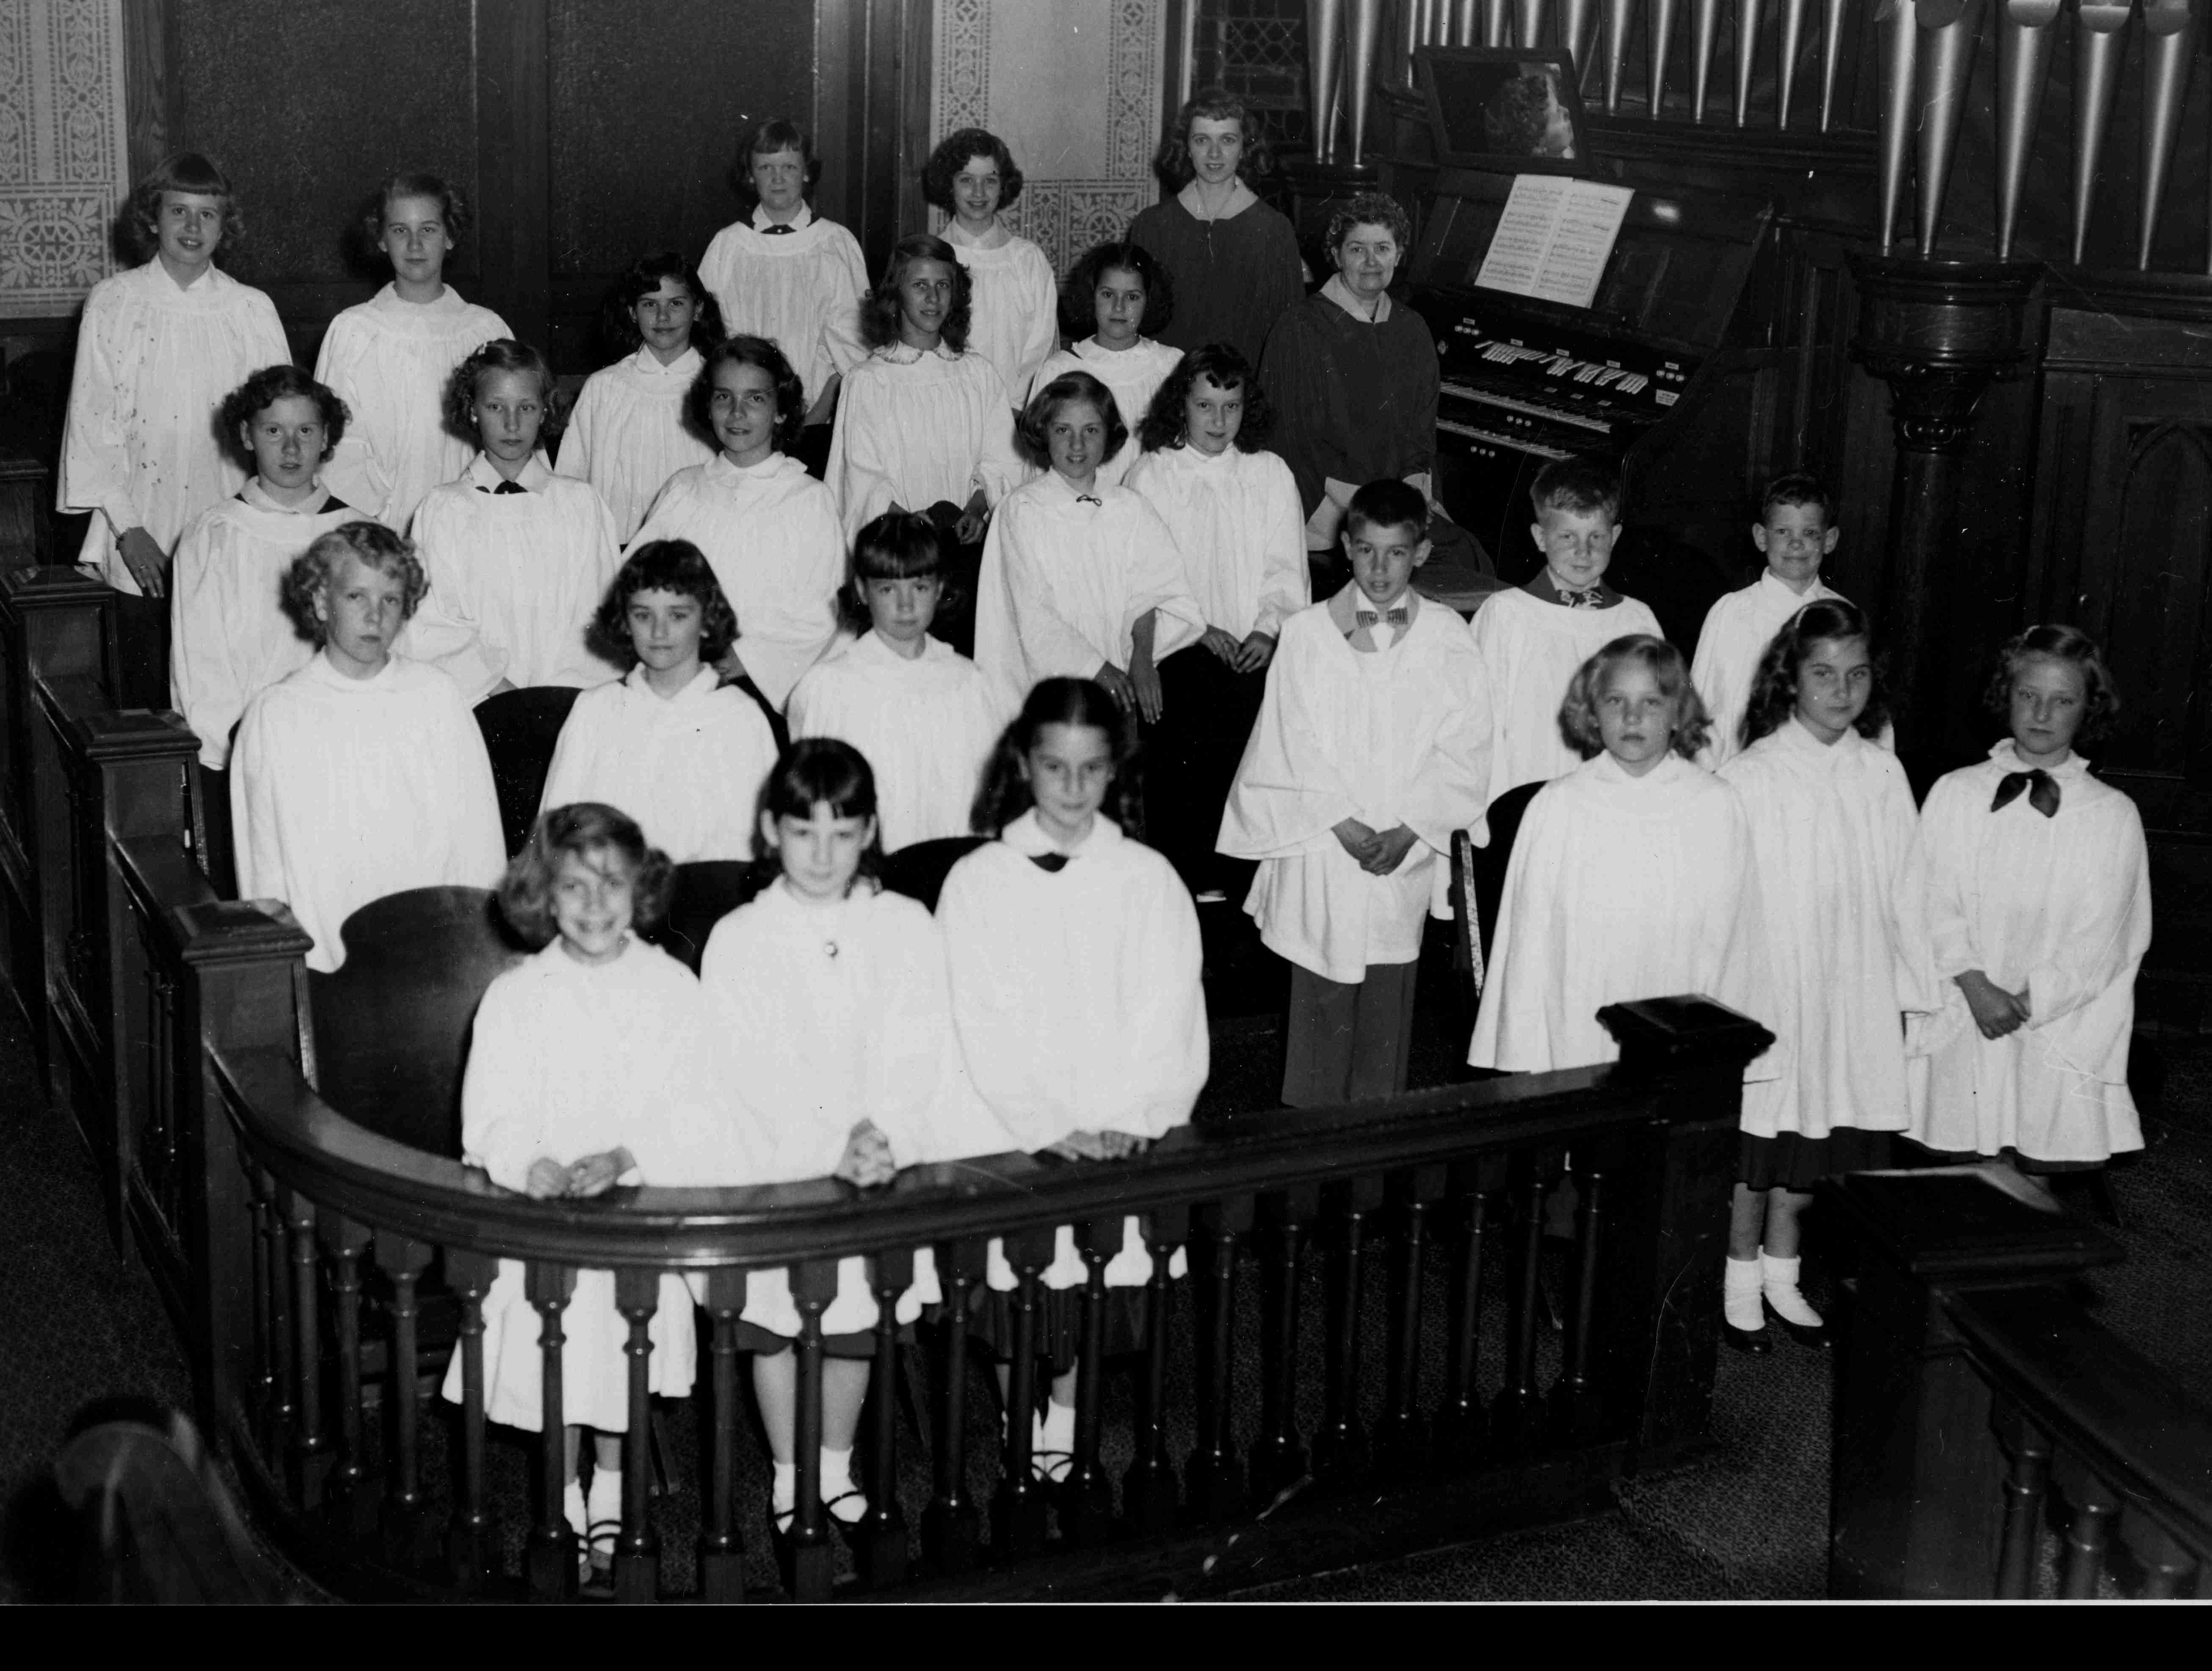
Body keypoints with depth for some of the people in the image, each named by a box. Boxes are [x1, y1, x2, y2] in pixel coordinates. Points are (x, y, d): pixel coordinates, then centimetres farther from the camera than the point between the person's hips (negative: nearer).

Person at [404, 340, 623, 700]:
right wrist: (500, 688, -11)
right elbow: (431, 631, 2)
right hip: (473, 704, 0)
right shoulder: (440, 509, 10)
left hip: (570, 697, 1)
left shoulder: (583, 503, 13)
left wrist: (560, 693, -9)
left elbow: (600, 616, 6)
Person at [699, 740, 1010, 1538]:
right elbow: (746, 1080, -12)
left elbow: (918, 1056, -7)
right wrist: (829, 1152, -23)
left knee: (856, 1330, 14)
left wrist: (884, 1136, -24)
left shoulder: (907, 929, -1)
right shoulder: (738, 940, -7)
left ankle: (835, 1468, 35)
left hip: (880, 1173, 2)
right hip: (775, 1178, -1)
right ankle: (790, 1477, 29)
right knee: (775, 1332, 10)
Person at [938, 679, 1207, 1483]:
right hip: (1018, 1143, -1)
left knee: (1101, 1304, 7)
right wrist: (1050, 1130, -14)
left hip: (1127, 1144, 1)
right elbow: (980, 1030, -5)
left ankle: (1064, 1434, 27)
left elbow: (1172, 1018, 1)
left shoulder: (1149, 880, 5)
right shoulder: (978, 882, 0)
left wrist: (1131, 1123, -11)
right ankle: (1026, 1446, 22)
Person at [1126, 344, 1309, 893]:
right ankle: (1186, 877, -11)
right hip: (1180, 648, -1)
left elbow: (1286, 567, 11)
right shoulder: (1151, 477, 8)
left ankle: (1233, 878, -9)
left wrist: (1267, 629, -6)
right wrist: (1198, 627, -7)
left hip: (1254, 651, 1)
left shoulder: (1271, 475, 14)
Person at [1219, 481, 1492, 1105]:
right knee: (1321, 998, 3)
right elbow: (1294, 747, -3)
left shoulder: (1446, 638, 2)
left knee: (1388, 999, 5)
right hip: (1322, 851, -1)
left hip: (1406, 855, 1)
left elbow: (1463, 749, 0)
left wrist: (1409, 831, -9)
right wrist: (1345, 824, -11)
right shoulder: (1307, 634, -1)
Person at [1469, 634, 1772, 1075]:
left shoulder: (1718, 807, 0)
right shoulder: (1556, 807, -2)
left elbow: (1735, 941, 4)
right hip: (1576, 1050, 0)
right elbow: (1530, 942, 1)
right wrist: (1525, 1058, 1)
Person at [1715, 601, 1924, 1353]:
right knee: (1756, 1133, 7)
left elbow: (1903, 889, 6)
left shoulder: (1882, 774, 1)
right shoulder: (1748, 778, -11)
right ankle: (1740, 1280, 23)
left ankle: (1781, 1271, 29)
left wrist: (1906, 991, 6)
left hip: (1855, 991, 4)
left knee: (1813, 1134, 13)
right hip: (1767, 988, -4)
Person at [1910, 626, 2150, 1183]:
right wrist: (1976, 989, -14)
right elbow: (1934, 905, 0)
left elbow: (2099, 941, -1)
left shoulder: (2114, 815, 3)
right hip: (1963, 1027, 1)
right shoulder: (1955, 794, 5)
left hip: (2060, 1032, -1)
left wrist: (2026, 1004, -11)